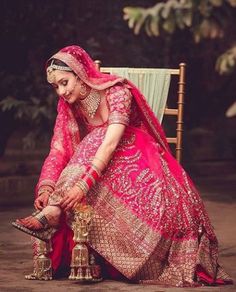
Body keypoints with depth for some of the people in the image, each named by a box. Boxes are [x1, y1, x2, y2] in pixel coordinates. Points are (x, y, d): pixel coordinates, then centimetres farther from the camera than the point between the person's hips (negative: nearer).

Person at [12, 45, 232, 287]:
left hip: (137, 162, -5)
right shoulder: (68, 106, 1)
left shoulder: (117, 93, -19)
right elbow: (58, 151, -8)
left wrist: (83, 184, -42)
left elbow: (110, 143, -31)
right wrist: (46, 188, -27)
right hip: (102, 166, 5)